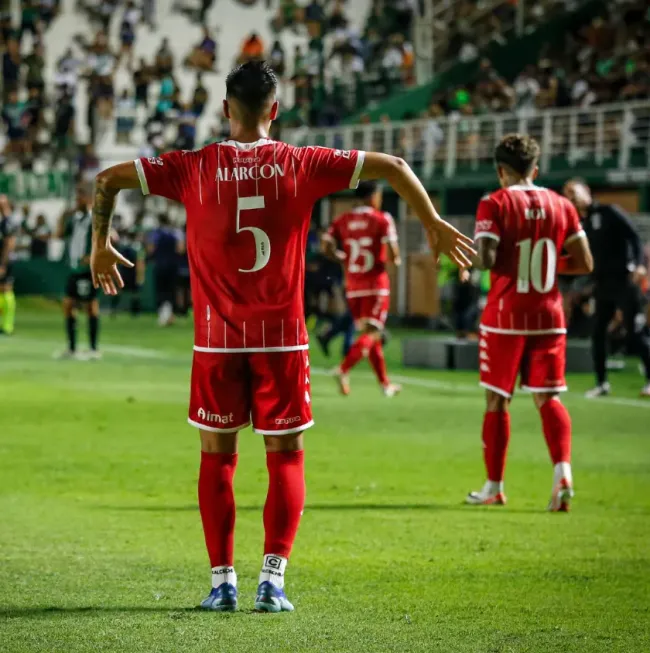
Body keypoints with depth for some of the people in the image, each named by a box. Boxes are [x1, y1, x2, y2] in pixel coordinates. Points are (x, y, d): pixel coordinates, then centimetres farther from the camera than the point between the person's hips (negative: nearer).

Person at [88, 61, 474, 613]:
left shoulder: (195, 169, -1)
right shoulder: (301, 165, -2)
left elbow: (108, 179, 0)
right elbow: (391, 166, -1)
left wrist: (101, 245, 15)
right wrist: (434, 225, 10)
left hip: (217, 339, 0)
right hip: (281, 338, 0)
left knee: (217, 458, 9)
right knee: (285, 458, 7)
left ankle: (223, 581, 7)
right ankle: (273, 577, -4)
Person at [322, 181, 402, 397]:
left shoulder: (343, 220, 4)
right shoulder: (382, 220, -9)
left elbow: (327, 247, -2)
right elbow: (392, 252, -16)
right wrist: (397, 260, 7)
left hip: (353, 285, 5)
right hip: (376, 283, -5)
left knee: (369, 332, 14)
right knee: (371, 333, -5)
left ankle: (384, 382, 19)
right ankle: (344, 369, -27)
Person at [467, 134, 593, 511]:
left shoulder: (495, 204, -9)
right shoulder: (561, 206, 4)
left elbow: (486, 260, -19)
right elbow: (584, 264, 4)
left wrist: (475, 253, 3)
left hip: (506, 317, -3)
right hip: (548, 317, 3)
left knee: (498, 399, 8)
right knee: (548, 397, 5)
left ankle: (494, 487, 16)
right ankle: (563, 470, -17)